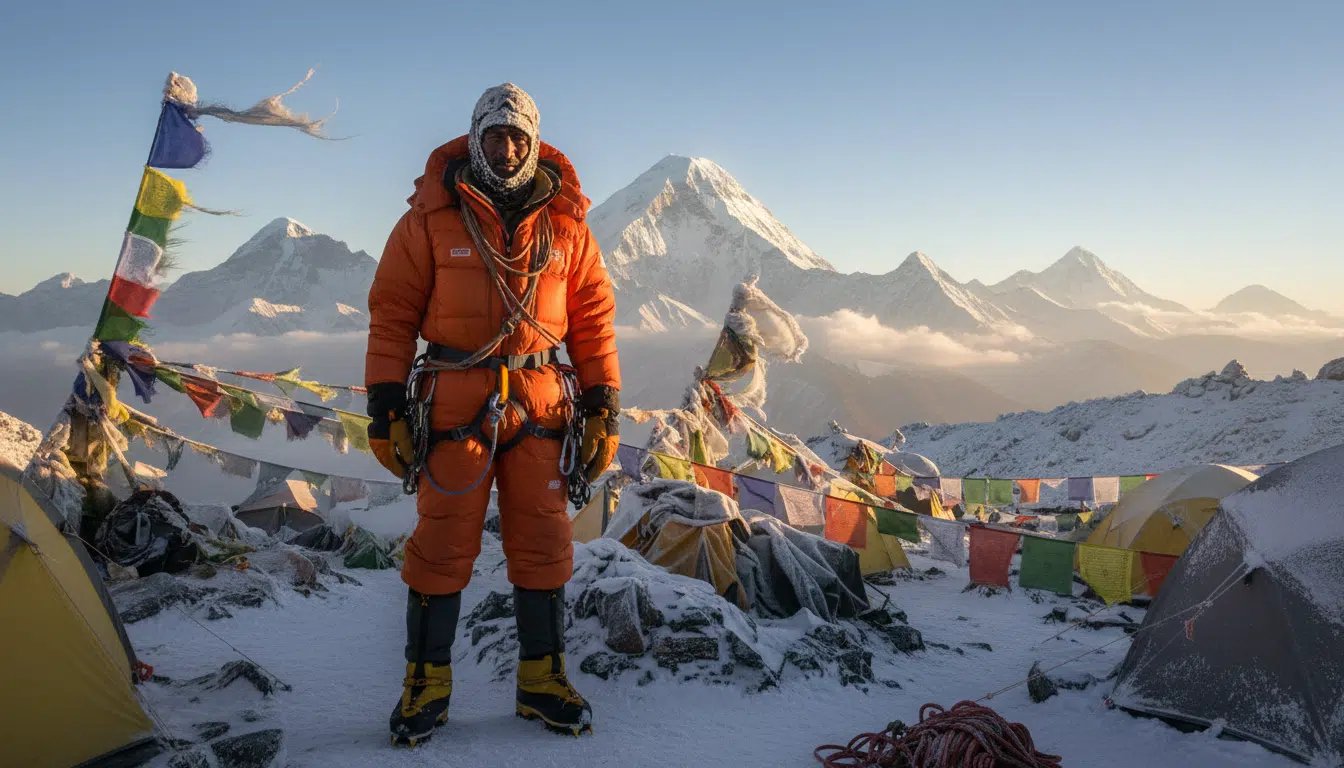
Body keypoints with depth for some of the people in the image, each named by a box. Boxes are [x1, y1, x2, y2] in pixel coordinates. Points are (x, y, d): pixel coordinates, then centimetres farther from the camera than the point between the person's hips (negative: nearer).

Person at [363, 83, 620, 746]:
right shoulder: (431, 218, 1)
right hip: (455, 404, -2)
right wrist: (385, 406, -3)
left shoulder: (564, 223, 7)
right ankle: (427, 681, 17)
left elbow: (593, 317, 9)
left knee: (542, 545, 7)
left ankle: (542, 678, 21)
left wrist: (604, 406, 5)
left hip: (540, 404, 2)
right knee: (443, 546, 1)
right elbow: (392, 313, 1)